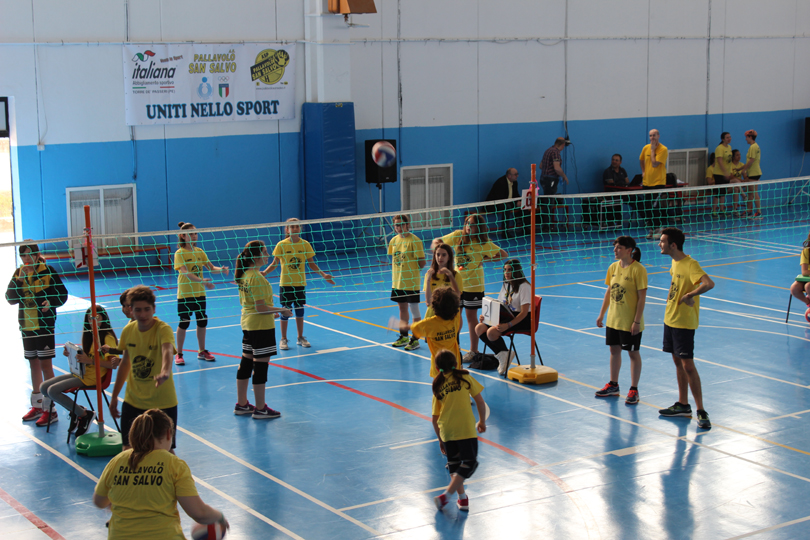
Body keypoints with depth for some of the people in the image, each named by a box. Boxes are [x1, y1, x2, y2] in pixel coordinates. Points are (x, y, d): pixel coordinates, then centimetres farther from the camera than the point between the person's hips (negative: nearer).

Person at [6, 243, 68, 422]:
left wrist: (51, 302, -26)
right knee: (34, 364, 15)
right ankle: (37, 405, 27)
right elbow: (11, 299, -2)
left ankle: (50, 408, 0)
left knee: (46, 365, -4)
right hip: (27, 326, 6)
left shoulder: (48, 271, -9)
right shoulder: (19, 272, 5)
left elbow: (63, 294, -6)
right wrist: (19, 279, -14)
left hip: (44, 325, -6)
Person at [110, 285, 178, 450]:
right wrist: (114, 396, 18)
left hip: (162, 403, -4)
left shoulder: (163, 330, -18)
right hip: (133, 402, 4)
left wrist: (165, 372, -60)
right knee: (128, 449, 3)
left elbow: (167, 352, -39)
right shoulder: (128, 331, -1)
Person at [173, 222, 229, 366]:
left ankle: (202, 351, 24)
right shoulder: (180, 253, -12)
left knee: (202, 322, 9)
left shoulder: (199, 252, 6)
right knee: (184, 323, 0)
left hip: (199, 293, 5)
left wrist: (221, 270, -21)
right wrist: (201, 281, -39)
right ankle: (179, 354, 12)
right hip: (185, 293, -5)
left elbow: (211, 267, 2)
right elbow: (185, 272, -26)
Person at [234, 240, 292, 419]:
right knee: (261, 365, -2)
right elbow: (261, 307, -23)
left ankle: (242, 404, 24)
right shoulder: (257, 278, -21)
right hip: (261, 326, -10)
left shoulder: (244, 275, 7)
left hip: (248, 323, 10)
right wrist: (281, 310, -12)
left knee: (246, 363, 15)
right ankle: (260, 409, 5)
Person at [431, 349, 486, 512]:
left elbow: (435, 418, 14)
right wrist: (482, 422, 18)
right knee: (469, 462, 3)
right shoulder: (464, 377, 5)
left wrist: (440, 440, 24)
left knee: (453, 464, 18)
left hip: (446, 431, 3)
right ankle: (446, 495, -9)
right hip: (466, 428, -3)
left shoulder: (438, 386, 12)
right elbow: (480, 401, 4)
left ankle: (462, 498, 16)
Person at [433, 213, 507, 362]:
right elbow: (437, 242, 6)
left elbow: (503, 254, -6)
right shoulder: (457, 236, -3)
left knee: (471, 316, 2)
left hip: (473, 284, -4)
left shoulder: (484, 243, -10)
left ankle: (473, 351, 12)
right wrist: (436, 245, -18)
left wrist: (485, 258, -13)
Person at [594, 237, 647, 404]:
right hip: (613, 319, 7)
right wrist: (601, 314, 13)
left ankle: (633, 390, 14)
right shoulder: (613, 267, 4)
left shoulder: (638, 269, -16)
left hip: (630, 322, -7)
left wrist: (637, 321, -18)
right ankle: (613, 385, 30)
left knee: (633, 353, 5)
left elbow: (642, 297, -16)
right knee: (614, 350, 16)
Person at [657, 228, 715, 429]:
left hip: (684, 323, -9)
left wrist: (690, 295, -40)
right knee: (678, 362, 15)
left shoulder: (690, 264, -21)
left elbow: (709, 283, -36)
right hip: (670, 319, 9)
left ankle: (701, 411, -2)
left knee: (688, 365, -8)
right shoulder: (675, 262, 7)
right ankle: (683, 405, 26)